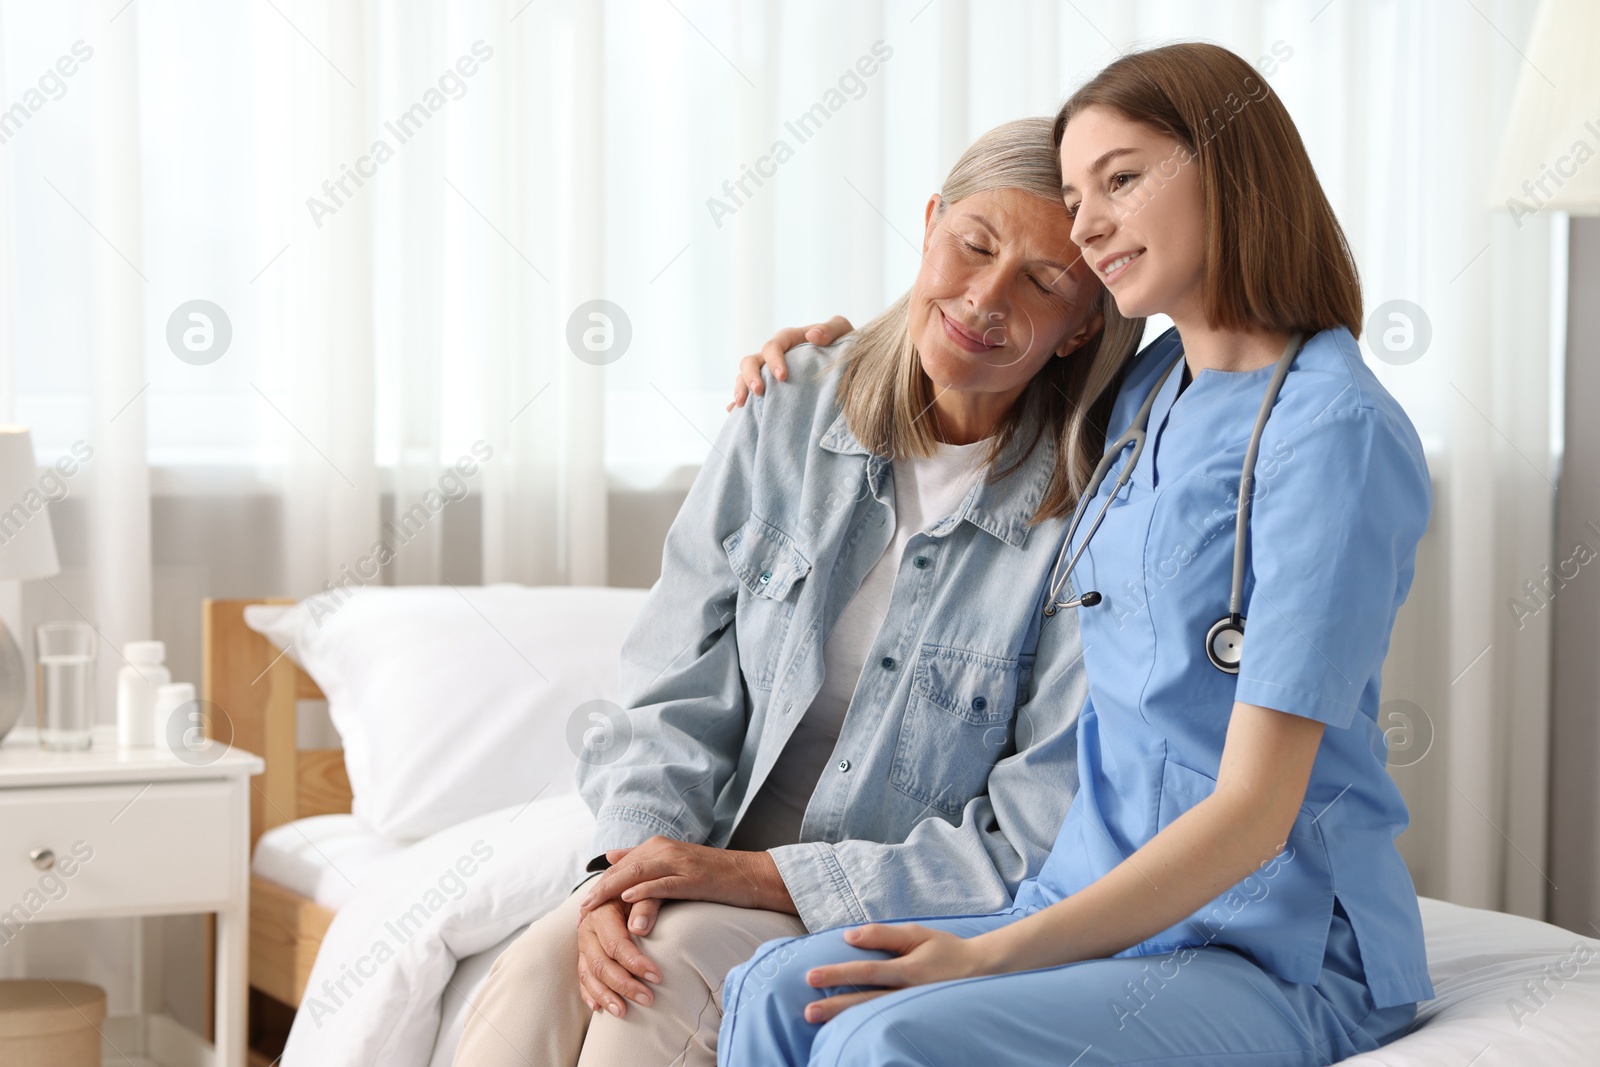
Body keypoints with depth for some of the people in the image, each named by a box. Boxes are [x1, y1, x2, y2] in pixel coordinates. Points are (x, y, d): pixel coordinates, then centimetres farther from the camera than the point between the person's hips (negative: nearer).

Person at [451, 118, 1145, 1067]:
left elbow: (1036, 842, -13)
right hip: (720, 874, 4)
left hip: (906, 918, -3)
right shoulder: (786, 420, 2)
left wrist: (760, 876, -18)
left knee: (675, 971, -31)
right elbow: (678, 695, 4)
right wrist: (635, 863, -15)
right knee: (537, 972, -25)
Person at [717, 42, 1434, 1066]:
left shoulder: (1335, 432, -14)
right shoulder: (1153, 389, 12)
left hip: (1278, 951, -8)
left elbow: (1254, 811, -19)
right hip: (1113, 900, 8)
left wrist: (991, 954, -21)